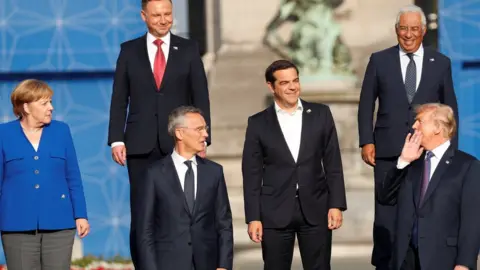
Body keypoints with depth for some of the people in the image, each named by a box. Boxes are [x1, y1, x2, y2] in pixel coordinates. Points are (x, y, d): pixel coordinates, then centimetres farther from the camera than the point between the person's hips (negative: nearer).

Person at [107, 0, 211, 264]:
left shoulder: (188, 49, 6)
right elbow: (119, 99, 6)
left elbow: (200, 97, 4)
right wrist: (116, 139, -3)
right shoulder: (129, 50, 7)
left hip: (179, 143, 0)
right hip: (142, 144, 1)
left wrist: (202, 138, -4)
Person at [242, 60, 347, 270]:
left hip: (315, 210, 1)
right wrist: (253, 217, -4)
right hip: (275, 213, -1)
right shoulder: (258, 123, 3)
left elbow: (333, 163, 5)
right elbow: (252, 174, 2)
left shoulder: (321, 114, 5)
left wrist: (336, 205, -2)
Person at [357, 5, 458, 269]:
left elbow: (450, 108, 8)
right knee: (386, 214, 0)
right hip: (389, 150, 0)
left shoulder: (441, 63, 6)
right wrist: (366, 141, -2)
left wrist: (450, 147, 3)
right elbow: (366, 104, 7)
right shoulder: (379, 60, 5)